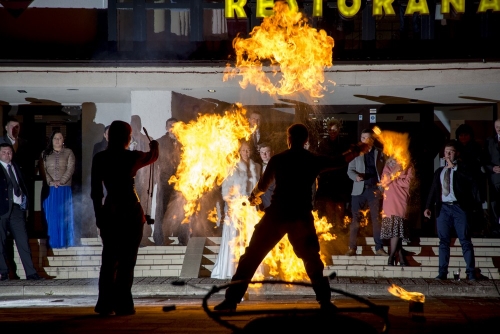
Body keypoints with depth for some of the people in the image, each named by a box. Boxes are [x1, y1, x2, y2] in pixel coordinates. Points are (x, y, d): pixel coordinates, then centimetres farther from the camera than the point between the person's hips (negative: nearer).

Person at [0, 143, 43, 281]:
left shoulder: (16, 167, 20)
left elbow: (22, 185, 23)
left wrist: (24, 198, 8)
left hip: (17, 208, 4)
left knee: (23, 242, 1)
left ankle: (31, 273, -1)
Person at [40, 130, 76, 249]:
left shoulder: (68, 152, 7)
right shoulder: (45, 154, 12)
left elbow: (70, 169, -3)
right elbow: (43, 170, 2)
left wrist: (61, 181, -15)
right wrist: (51, 182, -13)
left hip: (64, 189, -1)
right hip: (49, 189, 1)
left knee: (64, 215, -1)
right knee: (51, 216, 0)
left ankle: (64, 241, 1)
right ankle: (52, 242, 3)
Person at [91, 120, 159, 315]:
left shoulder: (99, 159, 0)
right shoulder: (132, 157, -5)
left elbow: (95, 191, 1)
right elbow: (152, 157, 19)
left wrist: (98, 215, 12)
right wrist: (154, 146, 41)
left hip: (109, 213, 3)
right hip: (131, 213, -3)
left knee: (109, 261, 10)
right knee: (126, 261, 1)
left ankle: (105, 305, 11)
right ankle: (123, 305, 0)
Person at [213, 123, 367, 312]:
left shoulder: (277, 159, 4)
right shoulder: (314, 160, 6)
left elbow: (263, 185, 13)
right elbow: (340, 161, 21)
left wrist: (253, 197, 34)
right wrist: (357, 151, 39)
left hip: (276, 215, -1)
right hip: (301, 217, 1)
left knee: (251, 257, 3)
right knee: (312, 260, 18)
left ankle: (232, 300, -2)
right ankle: (325, 301, 11)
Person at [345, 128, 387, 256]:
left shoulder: (380, 154, 7)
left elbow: (384, 171, 5)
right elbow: (350, 170, 4)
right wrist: (356, 176, -17)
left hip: (375, 189, 0)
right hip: (359, 190, 0)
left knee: (377, 219, 2)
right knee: (355, 219, 0)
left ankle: (379, 248, 7)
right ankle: (352, 248, 3)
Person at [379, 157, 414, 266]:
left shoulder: (408, 168, 10)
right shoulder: (388, 165, 19)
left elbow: (406, 183, -4)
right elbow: (384, 182, 6)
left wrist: (393, 178, 1)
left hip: (401, 203, -3)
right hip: (389, 203, 3)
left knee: (397, 230, -12)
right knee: (393, 231, -2)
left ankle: (391, 258, -7)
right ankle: (401, 258, 2)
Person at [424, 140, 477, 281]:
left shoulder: (462, 169, 5)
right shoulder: (439, 171, 18)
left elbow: (470, 178, -17)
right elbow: (433, 190, 14)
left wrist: (454, 166, -15)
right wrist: (428, 207, 3)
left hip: (459, 207, -4)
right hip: (443, 208, 4)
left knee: (465, 241, -3)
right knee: (444, 241, 3)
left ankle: (471, 272, -2)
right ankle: (442, 272, 5)